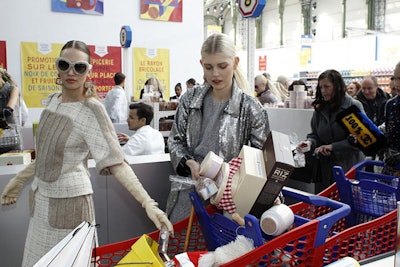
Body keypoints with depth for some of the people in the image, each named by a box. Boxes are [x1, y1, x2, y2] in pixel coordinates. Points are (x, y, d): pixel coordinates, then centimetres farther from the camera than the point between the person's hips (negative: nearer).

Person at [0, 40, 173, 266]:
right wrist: (19, 180, 21)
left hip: (69, 200, -7)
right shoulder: (53, 101, 3)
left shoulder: (91, 110, -19)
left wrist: (147, 202, -35)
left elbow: (116, 162, -25)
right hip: (41, 197, 8)